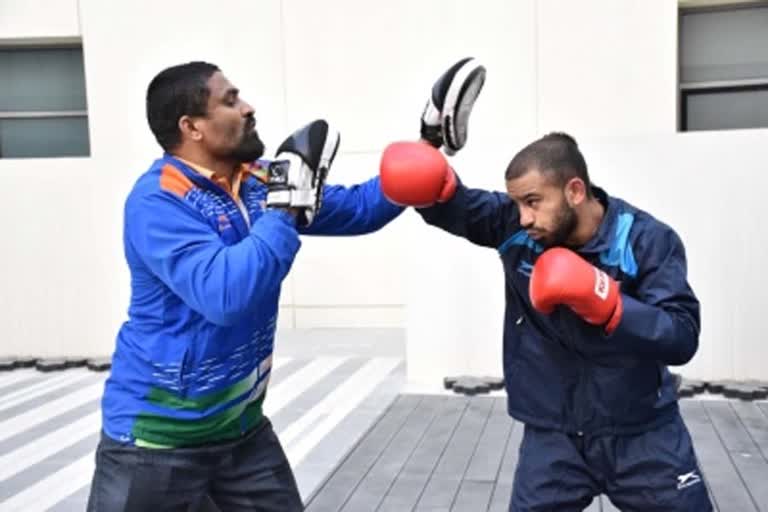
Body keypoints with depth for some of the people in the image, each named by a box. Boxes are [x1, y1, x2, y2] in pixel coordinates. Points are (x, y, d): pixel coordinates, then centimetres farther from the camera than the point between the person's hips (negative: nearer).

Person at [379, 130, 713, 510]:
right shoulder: (514, 226, -10)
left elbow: (682, 337, -20)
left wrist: (606, 304, -35)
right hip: (552, 434, 1)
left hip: (640, 433, -1)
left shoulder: (647, 240, -15)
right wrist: (433, 183, -31)